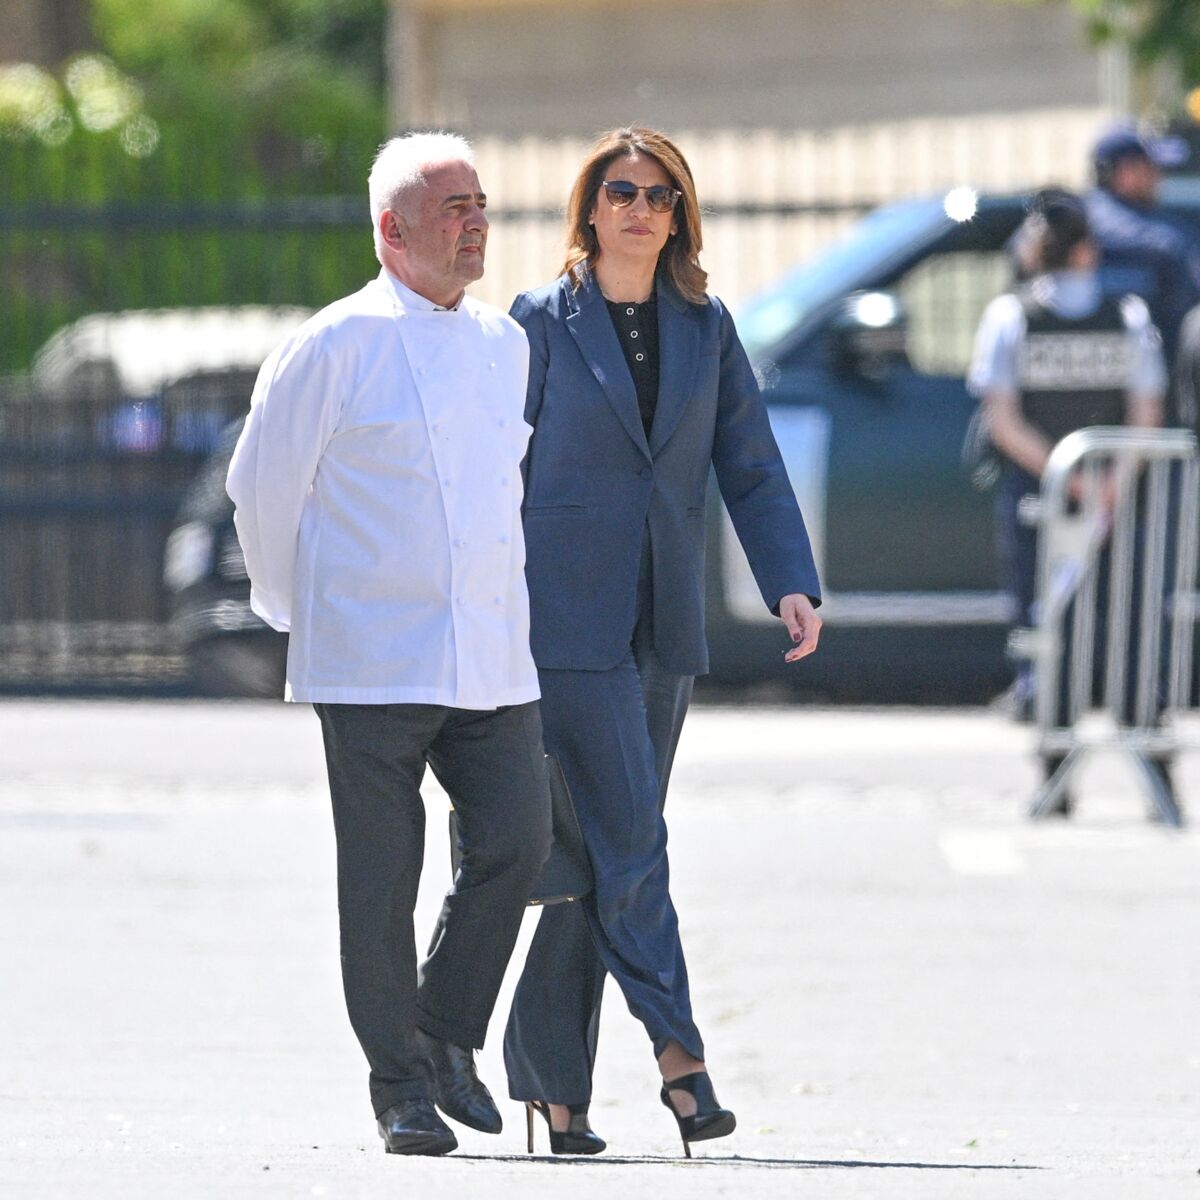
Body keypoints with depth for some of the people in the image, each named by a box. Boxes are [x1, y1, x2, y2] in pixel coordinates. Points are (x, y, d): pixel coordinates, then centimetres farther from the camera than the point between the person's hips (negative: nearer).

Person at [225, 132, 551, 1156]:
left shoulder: (506, 344, 13)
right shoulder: (337, 347, -6)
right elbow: (262, 484, 1)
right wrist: (298, 609, 10)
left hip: (492, 656, 5)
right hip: (373, 665, -5)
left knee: (516, 842, -7)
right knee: (382, 878, -1)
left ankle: (448, 1033, 13)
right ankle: (401, 1083, 9)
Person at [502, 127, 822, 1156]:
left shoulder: (706, 330, 11)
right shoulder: (543, 323, 0)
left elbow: (751, 468, 9)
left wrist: (792, 585, -5)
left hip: (663, 627, 4)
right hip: (569, 621, -4)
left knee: (596, 858, 6)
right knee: (627, 837, -14)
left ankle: (550, 1079, 12)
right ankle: (678, 1048, -17)